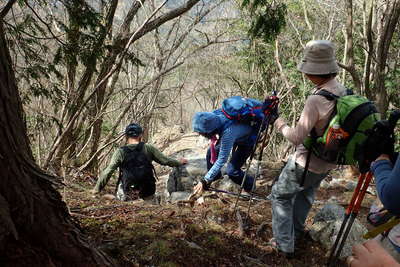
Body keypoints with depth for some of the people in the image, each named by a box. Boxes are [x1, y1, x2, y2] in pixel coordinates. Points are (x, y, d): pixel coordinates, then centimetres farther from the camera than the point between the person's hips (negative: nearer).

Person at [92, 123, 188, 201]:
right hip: (147, 193, 2)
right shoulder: (148, 148, -4)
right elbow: (165, 160, 3)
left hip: (128, 193, -1)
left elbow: (107, 172, -6)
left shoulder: (120, 152, -6)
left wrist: (97, 189, 4)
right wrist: (179, 163, 20)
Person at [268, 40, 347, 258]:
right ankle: (297, 231, 47)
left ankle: (284, 245, 18)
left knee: (280, 196, 12)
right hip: (328, 163, 8)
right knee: (306, 192, 31)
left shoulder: (316, 100, -31)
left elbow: (297, 138, -27)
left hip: (306, 164, -8)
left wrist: (281, 126, -9)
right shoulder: (344, 92, -5)